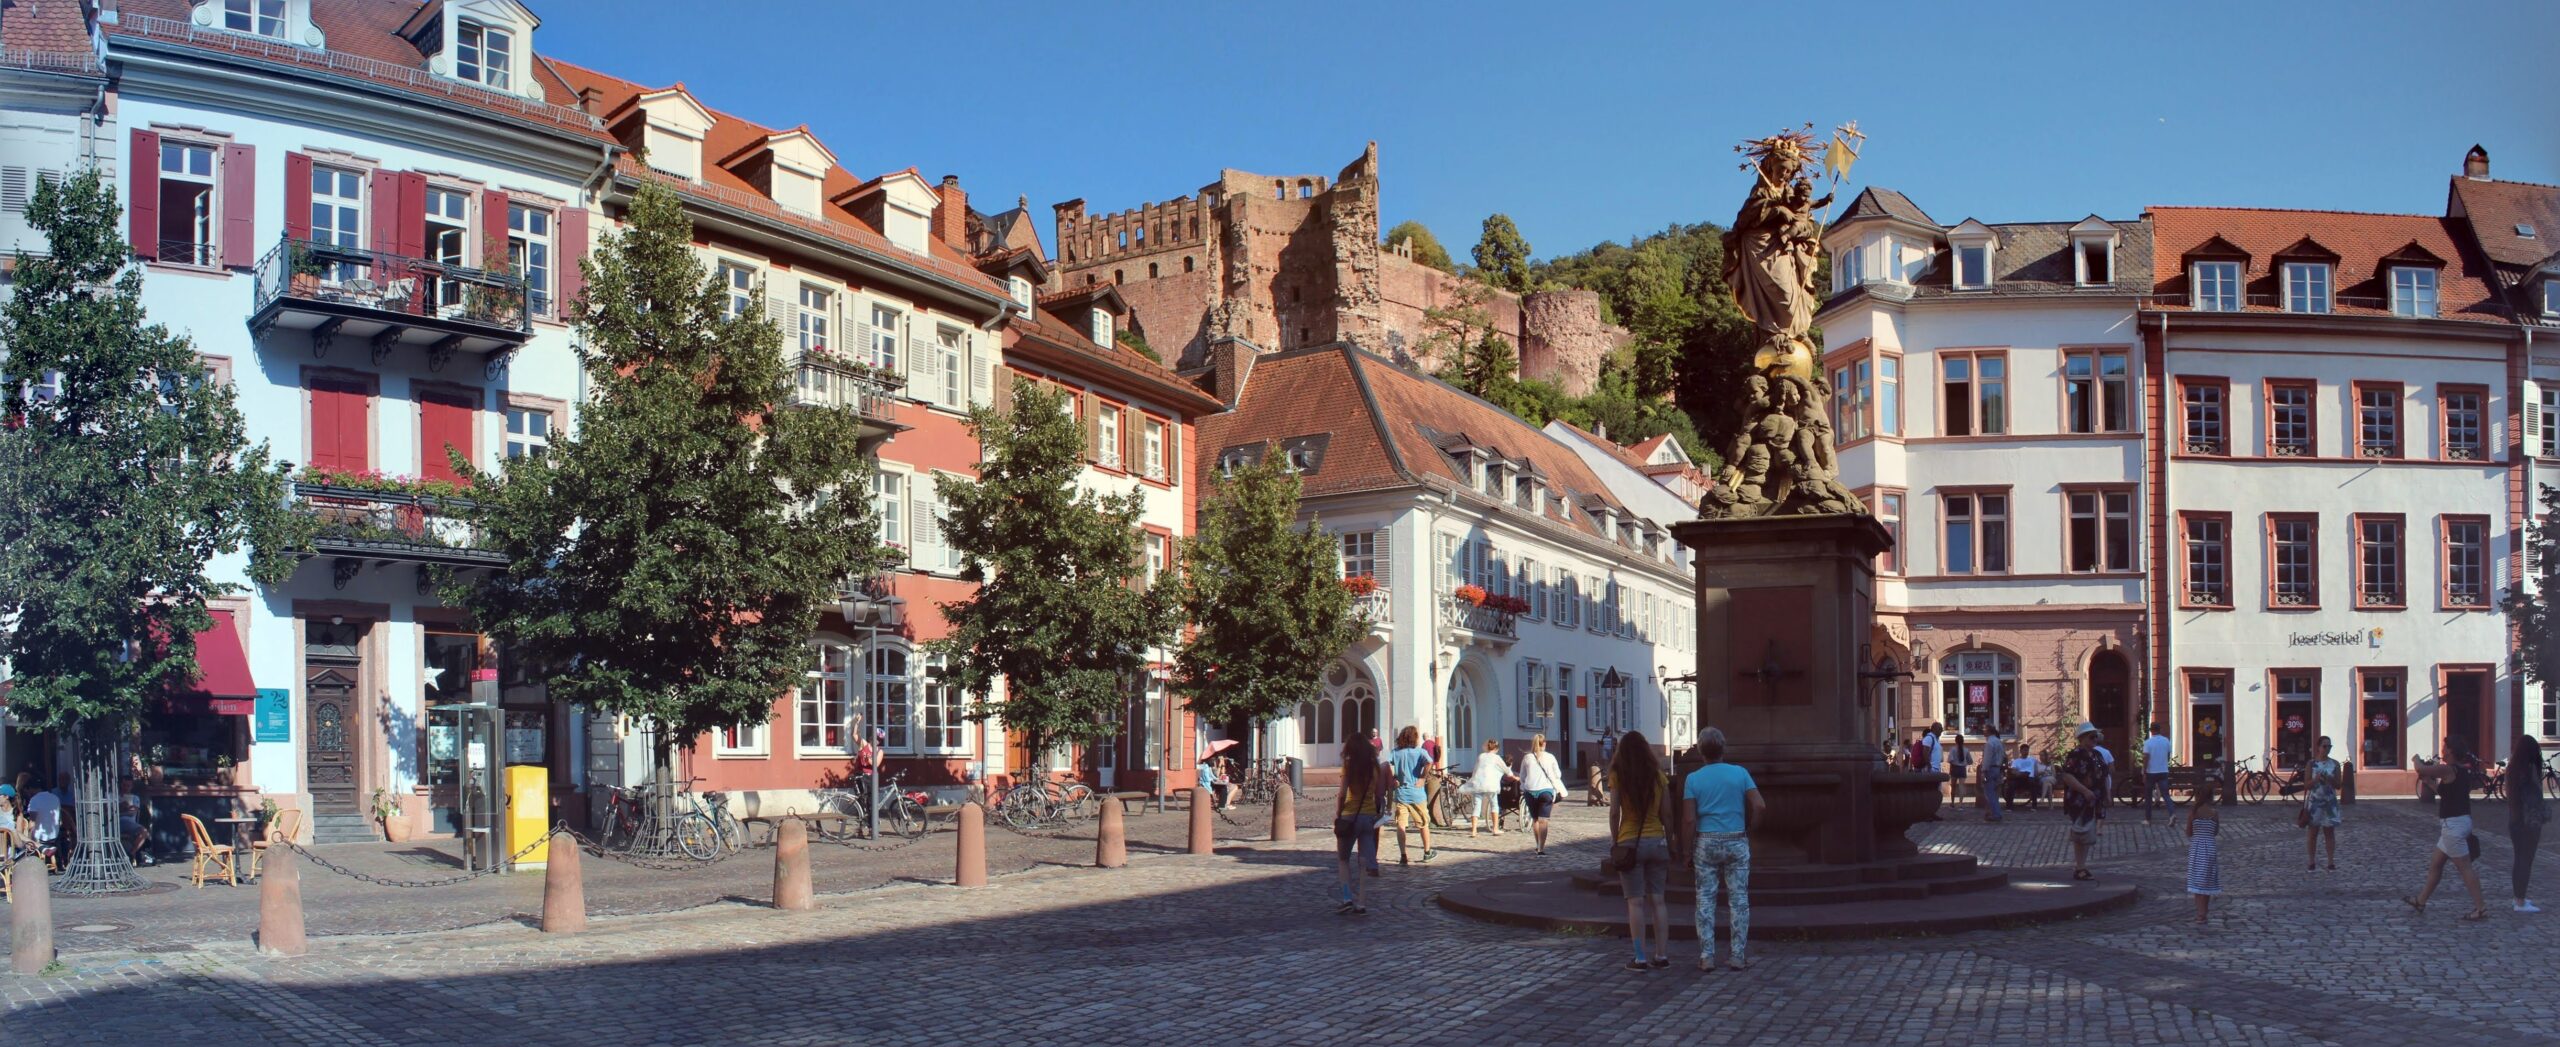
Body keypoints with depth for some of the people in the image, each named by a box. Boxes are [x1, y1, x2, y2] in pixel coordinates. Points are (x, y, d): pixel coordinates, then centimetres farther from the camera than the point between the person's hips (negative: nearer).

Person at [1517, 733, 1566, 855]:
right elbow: (1558, 774, 3)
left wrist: (1524, 788, 19)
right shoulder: (1550, 757, -1)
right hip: (1546, 790, -2)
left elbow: (1522, 777, 4)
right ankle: (1541, 848, -15)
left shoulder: (1527, 758, 2)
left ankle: (1539, 845, 25)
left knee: (1534, 819, 16)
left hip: (1530, 791, 2)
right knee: (1543, 820, -5)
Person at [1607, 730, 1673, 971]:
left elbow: (1614, 811, -9)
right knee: (1657, 900, 10)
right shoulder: (1659, 777, 2)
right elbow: (1667, 814, 2)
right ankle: (1662, 955, 11)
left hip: (1630, 842, -3)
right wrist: (1669, 841, 11)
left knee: (1635, 902, 0)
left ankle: (1641, 958, -1)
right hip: (1657, 841, 3)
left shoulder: (1618, 777, -6)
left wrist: (1614, 840, 1)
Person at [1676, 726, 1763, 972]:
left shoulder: (1693, 779, -2)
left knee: (1705, 900, 5)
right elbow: (1758, 805, -8)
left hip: (1706, 843, 0)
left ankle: (1707, 956, 4)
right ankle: (1738, 956, 7)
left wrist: (1687, 852, 0)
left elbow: (1688, 820, -6)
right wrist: (1749, 829, 7)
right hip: (1737, 843, 1)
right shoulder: (1740, 773, 0)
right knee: (1739, 900, 6)